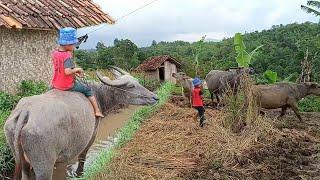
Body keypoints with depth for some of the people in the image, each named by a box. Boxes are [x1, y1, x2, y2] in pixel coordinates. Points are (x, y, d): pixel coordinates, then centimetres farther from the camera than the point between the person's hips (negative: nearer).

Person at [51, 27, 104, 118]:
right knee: (87, 90, 13)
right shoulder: (67, 56, -23)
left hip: (56, 85, 6)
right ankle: (97, 111, 16)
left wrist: (74, 72, 6)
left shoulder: (54, 53, 1)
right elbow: (67, 71, -35)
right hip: (68, 86, -6)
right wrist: (77, 69, -18)